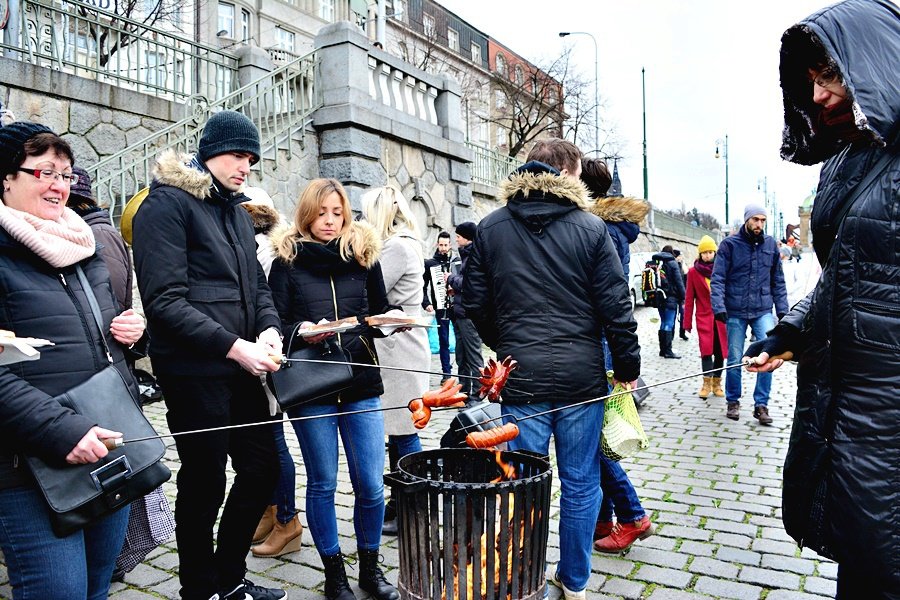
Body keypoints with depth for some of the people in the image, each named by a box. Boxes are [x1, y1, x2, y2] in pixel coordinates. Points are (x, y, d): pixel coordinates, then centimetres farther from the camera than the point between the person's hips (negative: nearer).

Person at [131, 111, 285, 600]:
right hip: (194, 370, -8)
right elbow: (165, 301, -17)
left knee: (262, 468, 13)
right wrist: (234, 346, -21)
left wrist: (270, 330, -4)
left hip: (241, 367, 8)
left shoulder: (238, 212, 15)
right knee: (205, 484, 5)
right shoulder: (167, 204, -8)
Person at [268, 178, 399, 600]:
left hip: (362, 383, 2)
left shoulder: (364, 255, 8)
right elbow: (275, 326, -2)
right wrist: (302, 332, -22)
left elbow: (380, 311, 13)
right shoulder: (287, 262, 1)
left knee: (370, 484, 5)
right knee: (322, 484, 9)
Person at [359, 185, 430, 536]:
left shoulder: (398, 247, -13)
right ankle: (400, 503, 26)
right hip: (393, 351, 10)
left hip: (399, 352, -10)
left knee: (402, 432, -2)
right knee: (395, 432, 15)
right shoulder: (400, 244, 18)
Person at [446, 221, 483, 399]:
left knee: (473, 355, -3)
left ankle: (476, 393, 3)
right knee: (461, 355, 16)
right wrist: (455, 289, 9)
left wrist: (451, 278, -7)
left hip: (469, 313, -10)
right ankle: (464, 390, 25)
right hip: (460, 312, 10)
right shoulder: (465, 255, 17)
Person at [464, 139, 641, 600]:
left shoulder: (490, 228, 2)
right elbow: (615, 306, -5)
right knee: (580, 485, 14)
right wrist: (627, 365, 7)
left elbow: (475, 303, 5)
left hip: (520, 377, 1)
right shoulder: (590, 228, -5)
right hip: (581, 376, -1)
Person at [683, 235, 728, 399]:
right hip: (703, 317, -1)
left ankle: (716, 383, 18)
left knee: (720, 350, 6)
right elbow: (689, 298, 1)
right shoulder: (693, 272, 0)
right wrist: (687, 322, 0)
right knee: (706, 349, -9)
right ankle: (707, 383, 0)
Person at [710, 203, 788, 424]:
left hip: (763, 310, 2)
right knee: (734, 359, 6)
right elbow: (717, 279, -7)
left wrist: (782, 308, 7)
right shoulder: (730, 244, -3)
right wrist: (719, 306, -18)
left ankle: (761, 404, 3)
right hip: (736, 312, -2)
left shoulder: (770, 244, 7)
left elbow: (778, 280, 13)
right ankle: (733, 401, 24)